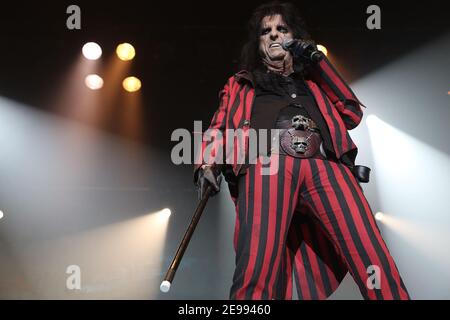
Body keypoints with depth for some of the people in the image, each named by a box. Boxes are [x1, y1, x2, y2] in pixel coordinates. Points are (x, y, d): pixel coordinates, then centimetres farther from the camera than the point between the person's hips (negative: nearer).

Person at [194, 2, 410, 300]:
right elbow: (219, 127, 22)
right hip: (267, 164, -1)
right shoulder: (242, 85, 34)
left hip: (325, 165, 2)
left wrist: (319, 62, 21)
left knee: (375, 263, -19)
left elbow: (352, 114, 23)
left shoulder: (312, 81, 37)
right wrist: (209, 164, 0)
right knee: (256, 272, -24)